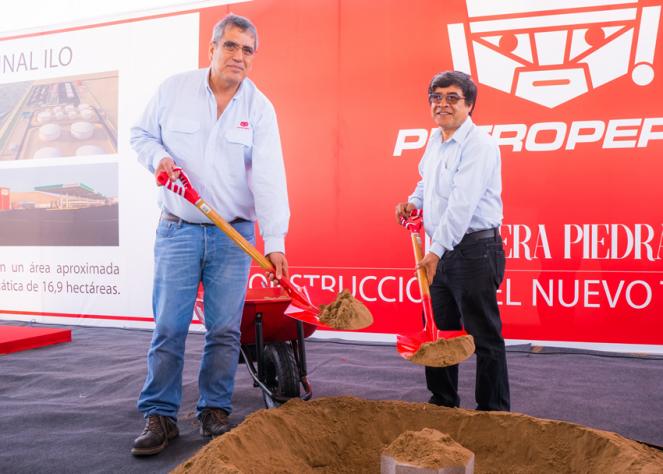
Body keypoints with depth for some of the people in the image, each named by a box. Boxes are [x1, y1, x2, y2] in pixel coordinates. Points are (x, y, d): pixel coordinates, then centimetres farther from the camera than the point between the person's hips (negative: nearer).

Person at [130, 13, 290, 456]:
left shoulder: (260, 107, -2)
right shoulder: (174, 89, 0)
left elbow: (269, 177, -11)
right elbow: (141, 133, 13)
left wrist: (275, 241, -21)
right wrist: (159, 158, -11)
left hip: (234, 235, 0)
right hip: (177, 230, 0)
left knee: (225, 330, 4)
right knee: (168, 327, 1)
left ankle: (215, 411, 20)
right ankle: (159, 415, 14)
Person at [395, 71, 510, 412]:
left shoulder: (479, 144, -15)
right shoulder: (435, 139, 13)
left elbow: (462, 204, -22)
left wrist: (437, 250, -24)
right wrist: (414, 202, 11)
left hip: (473, 249, -9)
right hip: (441, 249, 9)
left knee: (484, 335, -1)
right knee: (440, 330, 17)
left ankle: (494, 411, 11)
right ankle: (443, 401, 32)